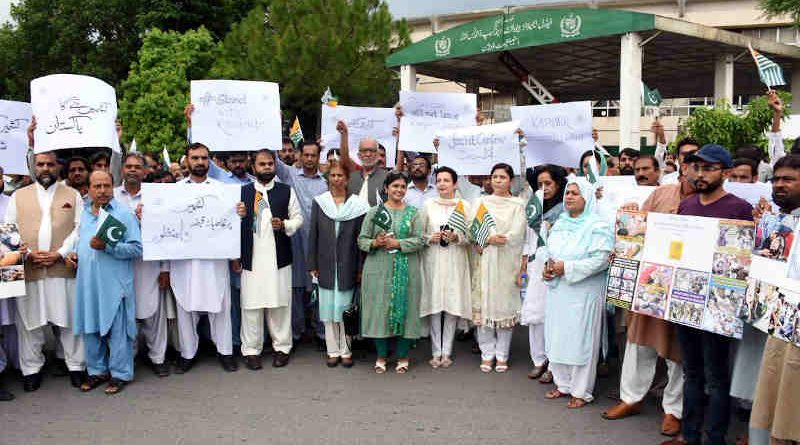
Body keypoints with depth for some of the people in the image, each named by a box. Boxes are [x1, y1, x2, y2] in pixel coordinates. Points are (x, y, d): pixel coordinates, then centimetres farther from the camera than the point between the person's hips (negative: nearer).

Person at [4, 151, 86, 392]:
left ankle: (76, 366, 14)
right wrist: (28, 254, -8)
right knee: (29, 321, 6)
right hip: (28, 270, 1)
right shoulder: (18, 196, 12)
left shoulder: (73, 195, 9)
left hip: (63, 269, -1)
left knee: (69, 320, 3)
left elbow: (80, 229, 1)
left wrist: (60, 253, -10)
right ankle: (31, 369, 18)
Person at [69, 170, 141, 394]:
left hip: (114, 283, -6)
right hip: (88, 283, 6)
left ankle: (120, 374, 14)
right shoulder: (84, 213, 14)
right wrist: (74, 253, 9)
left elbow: (136, 249, -13)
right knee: (90, 328, 13)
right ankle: (97, 371, 28)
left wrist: (107, 247, -23)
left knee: (117, 330, 1)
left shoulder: (124, 213, -7)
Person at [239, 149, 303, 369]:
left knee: (280, 304, 5)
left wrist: (284, 225, -10)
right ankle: (251, 350, 13)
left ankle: (282, 347, 17)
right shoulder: (242, 192, 8)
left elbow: (298, 218, 7)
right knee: (251, 304, 2)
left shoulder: (287, 191, 8)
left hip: (279, 258, 0)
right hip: (252, 258, 0)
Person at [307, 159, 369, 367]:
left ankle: (346, 350, 15)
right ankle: (333, 350, 17)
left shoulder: (358, 205, -1)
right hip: (326, 266, 2)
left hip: (348, 265, -1)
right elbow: (313, 235, 5)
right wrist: (312, 264, 1)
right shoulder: (319, 202, 4)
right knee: (328, 308, 7)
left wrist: (360, 267, -4)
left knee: (346, 307, 3)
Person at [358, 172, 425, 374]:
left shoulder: (413, 212, 7)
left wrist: (398, 243, -13)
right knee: (379, 309, 2)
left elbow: (420, 240, -1)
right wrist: (375, 243, -15)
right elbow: (361, 239, 5)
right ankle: (381, 356, 16)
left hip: (406, 271, 0)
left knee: (404, 309, 2)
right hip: (379, 270, 0)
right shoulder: (374, 212, 7)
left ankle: (402, 356, 16)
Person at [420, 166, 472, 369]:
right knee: (434, 306, 1)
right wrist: (430, 238, -10)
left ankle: (447, 352, 11)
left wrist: (456, 238, -14)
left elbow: (470, 236, 4)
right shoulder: (428, 205, 6)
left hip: (455, 261, 0)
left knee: (452, 306, 1)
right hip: (433, 261, 0)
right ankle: (436, 352, 11)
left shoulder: (464, 205, 3)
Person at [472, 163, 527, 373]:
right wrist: (492, 238, -13)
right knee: (484, 304, -1)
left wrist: (488, 239, -9)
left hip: (508, 262, -1)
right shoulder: (481, 202, 12)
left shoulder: (518, 205, 6)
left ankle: (502, 355, 11)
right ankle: (487, 354, 10)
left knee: (505, 305, 0)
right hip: (485, 262, 1)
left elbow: (517, 234, -3)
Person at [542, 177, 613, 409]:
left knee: (581, 341, -1)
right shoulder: (559, 224, 15)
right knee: (557, 337, 10)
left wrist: (567, 267, -18)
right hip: (558, 292, 7)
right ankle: (563, 384, 25)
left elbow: (601, 259, -17)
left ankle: (581, 392, 10)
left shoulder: (598, 226, -8)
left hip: (583, 294, -7)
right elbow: (549, 252, 21)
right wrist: (548, 267, -1)